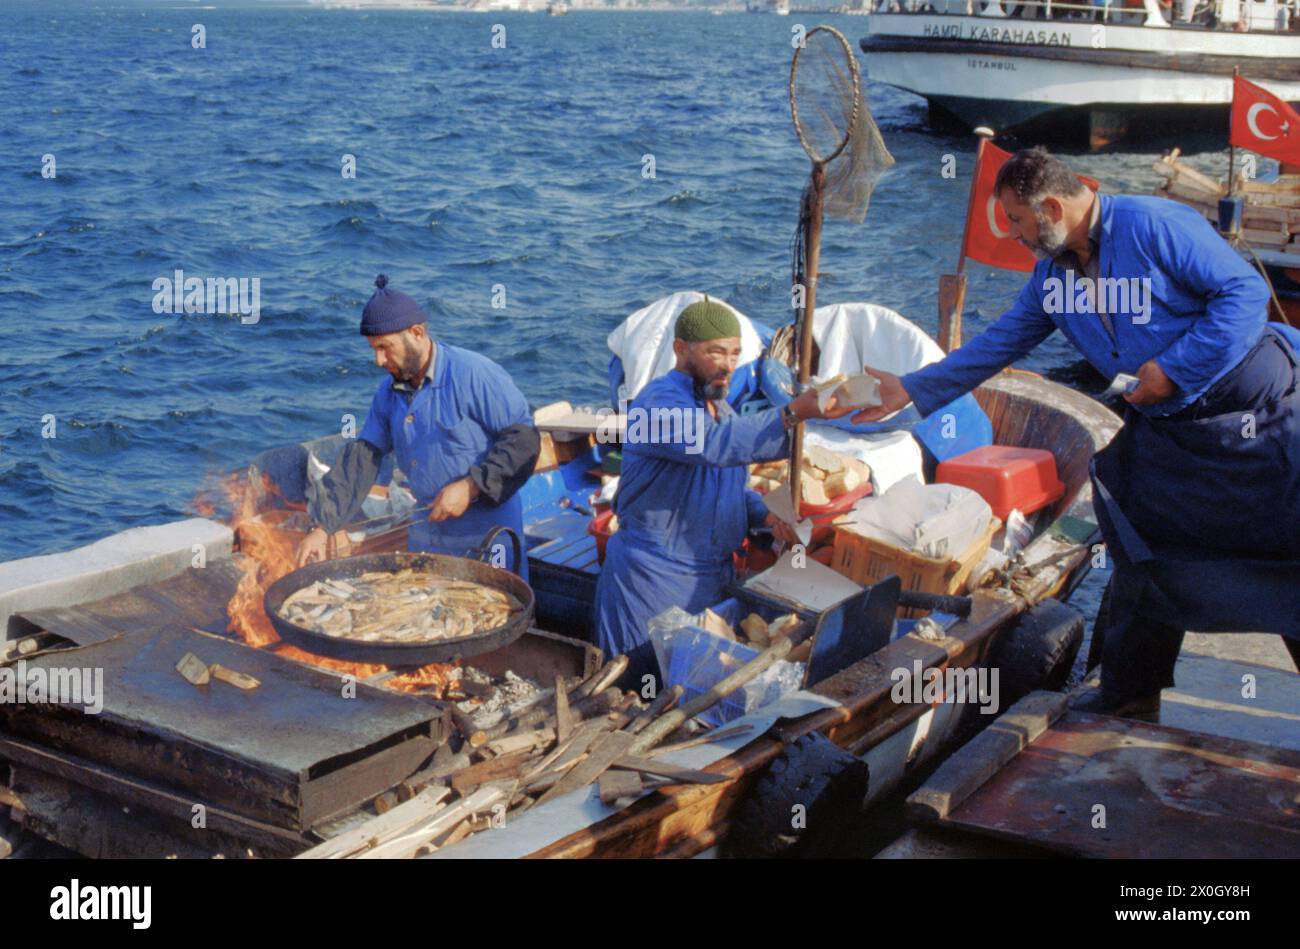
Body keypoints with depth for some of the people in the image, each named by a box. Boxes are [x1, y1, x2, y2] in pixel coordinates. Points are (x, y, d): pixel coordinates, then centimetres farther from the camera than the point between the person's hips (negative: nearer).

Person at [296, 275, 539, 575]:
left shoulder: (475, 374, -16)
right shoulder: (389, 392, 6)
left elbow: (524, 439, -17)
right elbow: (361, 460, 4)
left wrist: (470, 488, -22)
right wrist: (321, 528, -4)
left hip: (488, 532, -6)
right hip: (427, 533, 6)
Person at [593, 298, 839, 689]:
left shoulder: (720, 407, 14)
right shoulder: (660, 402, -18)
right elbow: (714, 444, -38)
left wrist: (765, 516, 5)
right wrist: (791, 415, -42)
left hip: (712, 574, 9)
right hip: (653, 579, -9)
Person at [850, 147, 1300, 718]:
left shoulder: (1152, 226, -19)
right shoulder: (1051, 273, 6)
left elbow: (1245, 292, -19)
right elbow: (999, 343, 12)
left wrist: (1175, 368, -22)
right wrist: (911, 390, 10)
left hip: (1254, 412, -7)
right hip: (1163, 429, 7)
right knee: (1142, 558, 9)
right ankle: (1132, 693, 21)